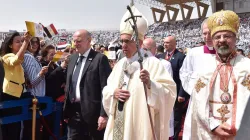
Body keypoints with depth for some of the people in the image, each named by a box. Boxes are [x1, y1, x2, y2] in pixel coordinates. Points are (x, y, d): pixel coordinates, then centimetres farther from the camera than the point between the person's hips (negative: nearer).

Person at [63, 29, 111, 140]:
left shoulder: (100, 58, -10)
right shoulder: (73, 58, 11)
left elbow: (106, 88, -14)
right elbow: (69, 84, 15)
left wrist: (104, 114, -18)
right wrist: (66, 110, 12)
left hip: (93, 112, -6)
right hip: (74, 111, 6)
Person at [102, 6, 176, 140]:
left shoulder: (152, 63, -10)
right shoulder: (120, 64, 9)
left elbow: (169, 92, -16)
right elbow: (106, 89, 15)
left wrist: (150, 83, -31)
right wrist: (113, 92, -6)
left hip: (140, 125, -6)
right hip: (118, 124, 6)